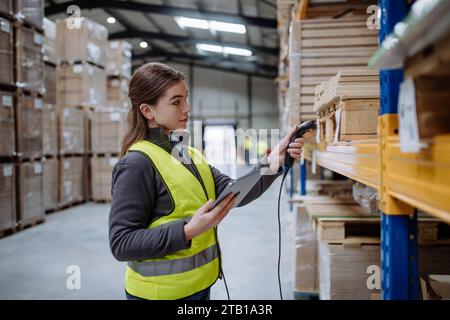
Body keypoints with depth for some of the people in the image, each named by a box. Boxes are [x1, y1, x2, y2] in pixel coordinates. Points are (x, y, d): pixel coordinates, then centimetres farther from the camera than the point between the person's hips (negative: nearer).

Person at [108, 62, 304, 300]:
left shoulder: (190, 154, 8)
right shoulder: (137, 164, -18)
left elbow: (233, 192, -1)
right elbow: (121, 243, -20)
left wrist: (273, 162, -15)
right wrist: (187, 231, -30)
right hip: (162, 292, -8)